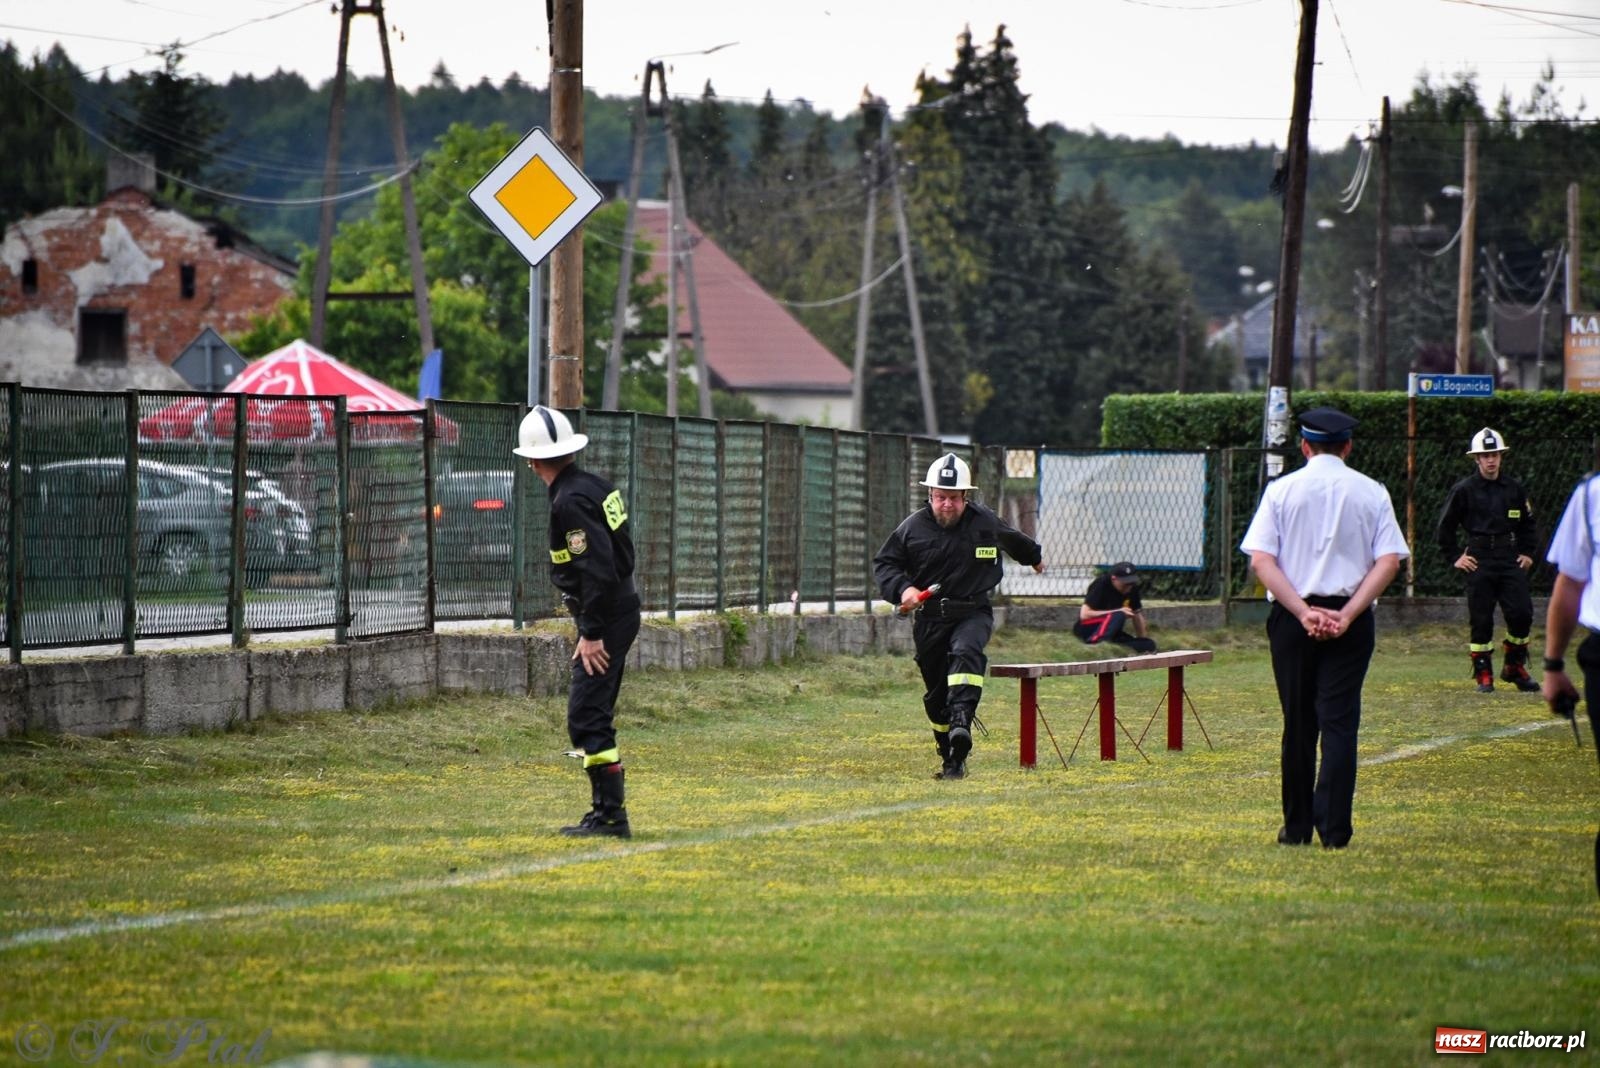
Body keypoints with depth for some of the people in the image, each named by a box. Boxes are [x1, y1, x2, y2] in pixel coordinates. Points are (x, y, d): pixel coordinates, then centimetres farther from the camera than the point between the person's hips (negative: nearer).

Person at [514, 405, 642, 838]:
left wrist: (591, 634, -20)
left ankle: (611, 815, -11)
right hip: (622, 612, 10)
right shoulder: (595, 486, 11)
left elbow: (597, 570, -25)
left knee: (586, 718, -10)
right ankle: (607, 811, 19)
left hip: (605, 619, -10)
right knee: (594, 716, 16)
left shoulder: (571, 501, -19)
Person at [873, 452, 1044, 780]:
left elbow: (1014, 540, 23)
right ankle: (951, 760, 21)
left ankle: (961, 725, -49)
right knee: (937, 695, 7)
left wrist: (1034, 556, 42)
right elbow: (883, 563, 4)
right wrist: (902, 589, -16)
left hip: (973, 614, -2)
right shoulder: (913, 527, -3)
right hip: (929, 618, 2)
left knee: (965, 653, -34)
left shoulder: (985, 522, 1)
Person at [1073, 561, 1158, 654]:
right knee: (1118, 616, -35)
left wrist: (1144, 642, 4)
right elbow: (1084, 615, -27)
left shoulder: (1131, 588, -1)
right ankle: (1094, 644, -47)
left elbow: (1137, 614, 9)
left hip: (1111, 632, 7)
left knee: (1149, 645, -11)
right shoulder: (1101, 585, -20)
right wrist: (1118, 612, -28)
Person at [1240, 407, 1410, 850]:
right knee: (1339, 720, -2)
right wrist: (1347, 614, -11)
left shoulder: (1282, 490, 2)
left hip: (1291, 616, 0)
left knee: (1298, 724, 9)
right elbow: (1389, 561, -6)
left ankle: (1297, 826, 14)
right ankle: (1334, 827, -11)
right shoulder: (1371, 493, 3)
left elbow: (1261, 560, -7)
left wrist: (1303, 612, -11)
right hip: (1350, 620, 0)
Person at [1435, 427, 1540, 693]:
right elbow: (1445, 527, 5)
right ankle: (1483, 675, 7)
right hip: (1478, 561, -3)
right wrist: (1455, 557, 0)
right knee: (1481, 620, -1)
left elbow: (1528, 524, 20)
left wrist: (1528, 553, 11)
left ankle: (1515, 667, 13)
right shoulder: (1464, 490, -1)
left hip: (1511, 560, 3)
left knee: (1521, 614, -4)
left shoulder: (1514, 489, 8)